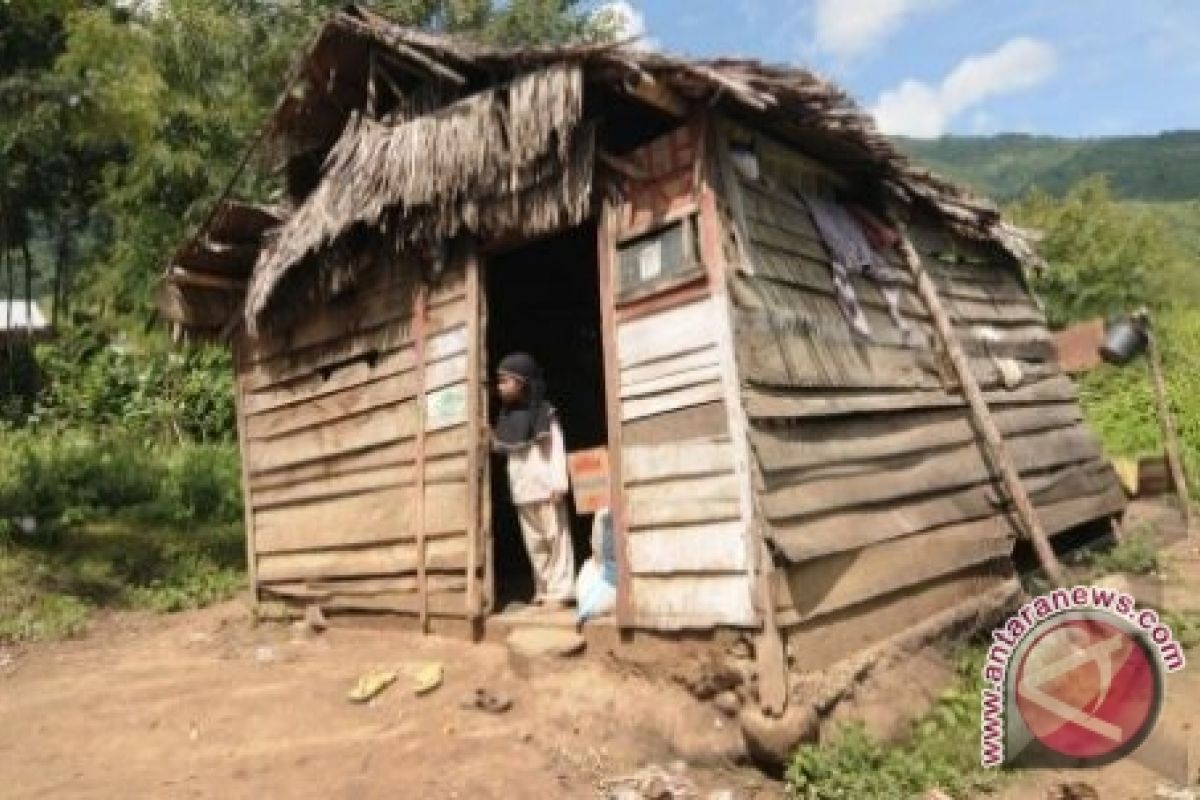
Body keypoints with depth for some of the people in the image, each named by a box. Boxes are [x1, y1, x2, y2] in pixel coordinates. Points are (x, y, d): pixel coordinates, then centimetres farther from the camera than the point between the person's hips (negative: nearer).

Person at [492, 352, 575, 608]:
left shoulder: (544, 413, -6)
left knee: (556, 539, -1)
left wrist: (559, 484, -16)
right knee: (534, 543, 10)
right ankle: (543, 590, 17)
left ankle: (560, 591, 2)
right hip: (522, 490, 6)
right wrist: (491, 438, 2)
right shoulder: (506, 418, 11)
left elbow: (557, 450, -9)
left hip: (545, 487, -6)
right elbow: (503, 448, 19)